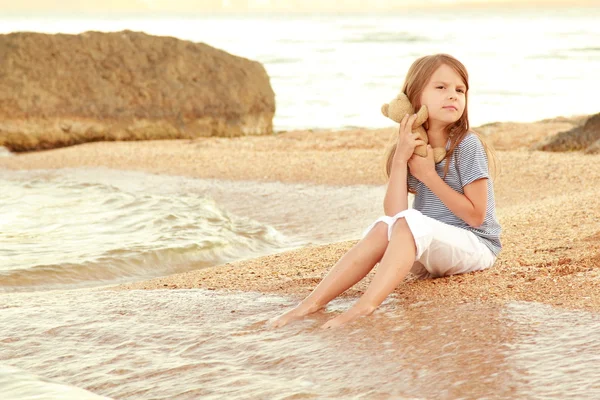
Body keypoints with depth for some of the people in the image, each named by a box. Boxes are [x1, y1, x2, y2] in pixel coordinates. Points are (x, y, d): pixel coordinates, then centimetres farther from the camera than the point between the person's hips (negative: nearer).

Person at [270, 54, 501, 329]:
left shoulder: (467, 145, -11)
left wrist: (428, 175, -16)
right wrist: (399, 159, -18)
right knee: (383, 228, -23)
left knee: (409, 223, -31)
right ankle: (313, 302, -31)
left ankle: (364, 308, -49)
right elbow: (393, 213, -7)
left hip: (476, 246, -5)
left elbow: (475, 215, -14)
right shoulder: (412, 148, 4)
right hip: (430, 252, 5)